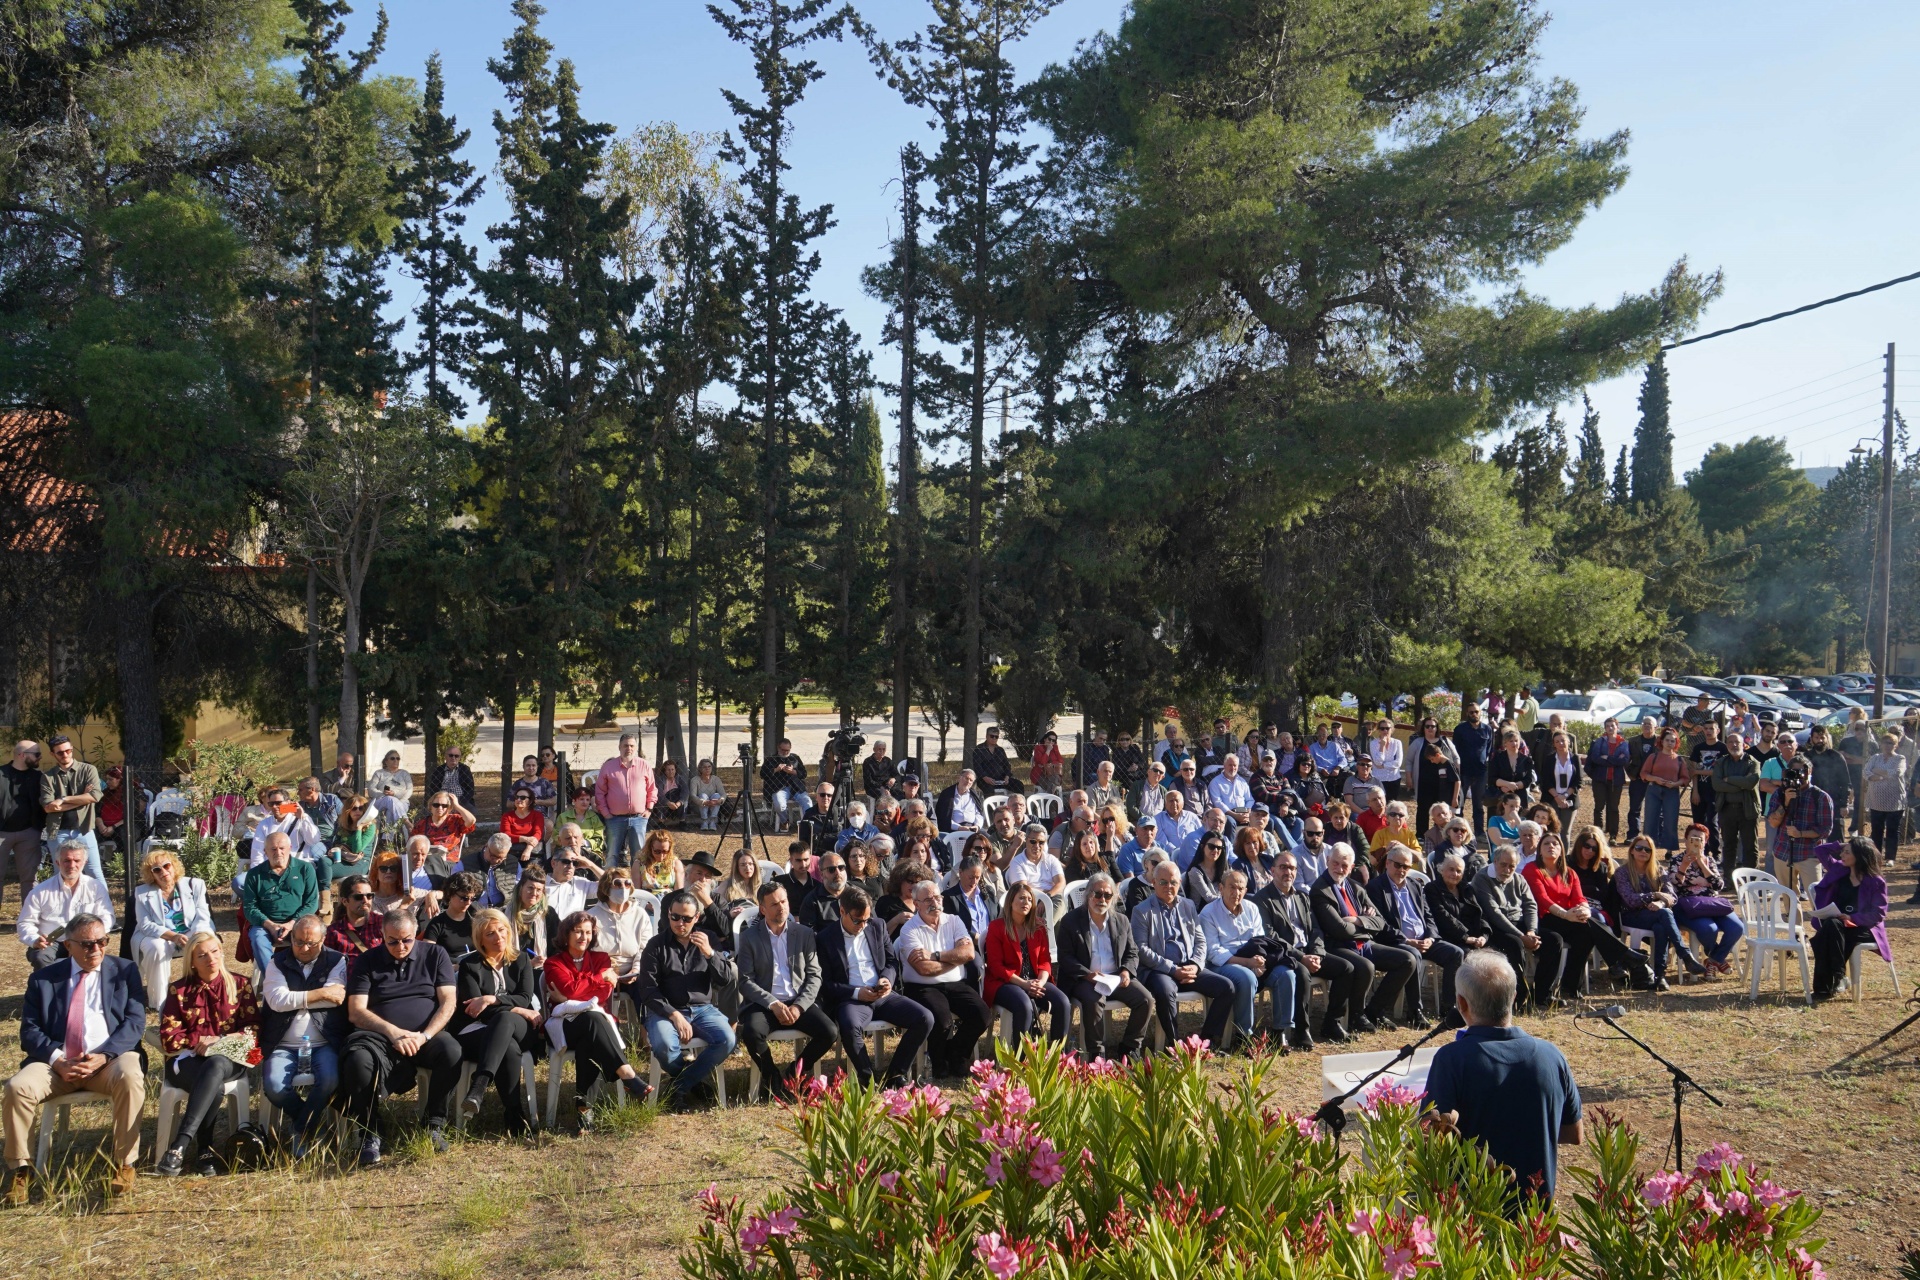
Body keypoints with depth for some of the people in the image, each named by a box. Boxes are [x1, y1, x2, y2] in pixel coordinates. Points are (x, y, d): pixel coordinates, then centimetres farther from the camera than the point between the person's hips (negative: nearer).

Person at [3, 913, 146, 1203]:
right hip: (57, 1063, 2)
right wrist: (57, 1060, -14)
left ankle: (124, 1165, -22)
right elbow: (30, 1030, 5)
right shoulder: (43, 978, 13)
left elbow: (135, 1021, 1)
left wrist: (104, 1056, -16)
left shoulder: (125, 970, 10)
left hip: (111, 1059, -2)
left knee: (130, 1078, -34)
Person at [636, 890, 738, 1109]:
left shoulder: (708, 940, 10)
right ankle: (695, 1080, 1)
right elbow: (648, 990, -3)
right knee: (664, 1047, -33)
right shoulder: (656, 945, 4)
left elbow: (728, 980, 2)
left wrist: (710, 953, -14)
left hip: (703, 1008, 2)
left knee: (727, 1040, -27)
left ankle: (682, 1086, -7)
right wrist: (675, 1015, -16)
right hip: (666, 1010, -2)